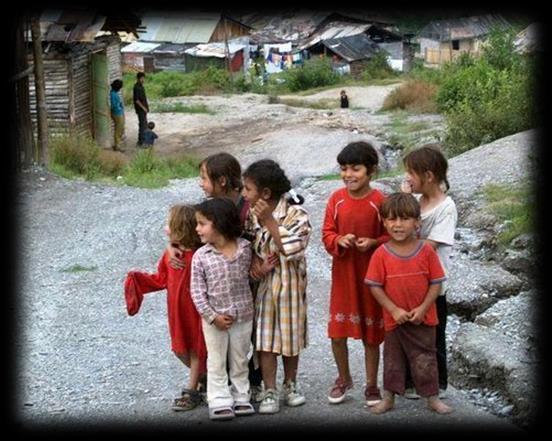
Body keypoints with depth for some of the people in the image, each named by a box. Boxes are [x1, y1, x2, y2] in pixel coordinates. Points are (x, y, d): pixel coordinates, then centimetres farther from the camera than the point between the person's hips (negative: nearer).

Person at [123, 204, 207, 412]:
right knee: (180, 349, 16)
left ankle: (192, 390, 17)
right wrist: (137, 278, 1)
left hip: (194, 309, -7)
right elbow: (161, 280, 9)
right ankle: (203, 377, 37)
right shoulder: (170, 254, 1)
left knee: (196, 348, 7)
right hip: (177, 310, 7)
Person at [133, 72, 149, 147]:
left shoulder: (141, 86, 11)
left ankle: (143, 140, 26)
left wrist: (146, 107, 17)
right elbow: (136, 100, -22)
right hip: (140, 109, -10)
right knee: (142, 125, -7)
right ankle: (140, 142, -4)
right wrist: (143, 107, -21)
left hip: (144, 109, 10)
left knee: (145, 124, 16)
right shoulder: (136, 87, -19)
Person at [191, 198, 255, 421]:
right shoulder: (201, 256, -13)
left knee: (240, 361, 15)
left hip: (243, 316, 2)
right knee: (216, 363, 7)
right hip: (214, 319, -1)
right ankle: (220, 401, 15)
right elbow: (197, 291, -11)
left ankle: (241, 397, 27)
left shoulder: (245, 248, -8)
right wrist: (212, 316, -14)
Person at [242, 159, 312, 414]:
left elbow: (291, 249, -24)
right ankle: (270, 392, 8)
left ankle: (290, 385, 28)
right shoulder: (251, 213, -1)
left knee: (290, 334, 11)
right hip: (263, 281, 3)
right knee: (265, 338, 1)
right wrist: (254, 261, -11)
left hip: (290, 281, -3)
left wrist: (269, 220, -25)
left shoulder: (295, 213, -16)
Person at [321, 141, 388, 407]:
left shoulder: (379, 202, -11)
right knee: (337, 332, 8)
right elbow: (327, 234, 3)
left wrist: (373, 243, -22)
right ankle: (343, 379, 30)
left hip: (371, 275, -3)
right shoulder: (336, 199, -2)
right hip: (342, 274, 3)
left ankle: (371, 384, 24)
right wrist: (340, 241, -17)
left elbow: (391, 236, -4)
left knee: (371, 334, 8)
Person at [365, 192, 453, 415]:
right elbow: (375, 286, -8)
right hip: (394, 319, 0)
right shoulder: (381, 255, -10)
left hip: (422, 318, 0)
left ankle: (432, 398, 23)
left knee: (425, 358, 9)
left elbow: (436, 283, -6)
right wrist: (394, 310, -15)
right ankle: (389, 397, 28)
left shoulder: (426, 251, -9)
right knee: (393, 359, 14)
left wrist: (422, 308, -15)